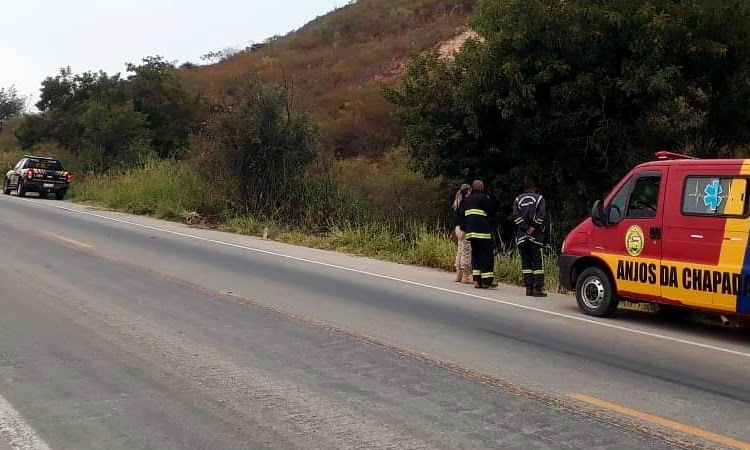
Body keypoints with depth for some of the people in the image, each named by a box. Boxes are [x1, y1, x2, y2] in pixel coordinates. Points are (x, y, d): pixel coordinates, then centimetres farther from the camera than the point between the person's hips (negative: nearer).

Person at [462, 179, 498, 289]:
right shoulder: (483, 197, -8)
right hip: (483, 231, -7)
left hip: (470, 230, 7)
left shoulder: (467, 199, 15)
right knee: (487, 254, -3)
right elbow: (491, 211, -10)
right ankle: (487, 280, -6)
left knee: (475, 254, 11)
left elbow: (462, 215, 16)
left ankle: (477, 280, 8)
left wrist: (464, 228, 20)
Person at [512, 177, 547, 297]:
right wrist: (533, 228, -7)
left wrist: (525, 228, -6)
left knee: (526, 263, 8)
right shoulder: (539, 198, 1)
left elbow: (516, 216, -3)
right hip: (536, 237, -3)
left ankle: (528, 288, 5)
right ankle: (537, 288, -6)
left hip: (522, 237, 3)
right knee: (538, 263, -1)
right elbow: (542, 216, -11)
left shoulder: (518, 199, 8)